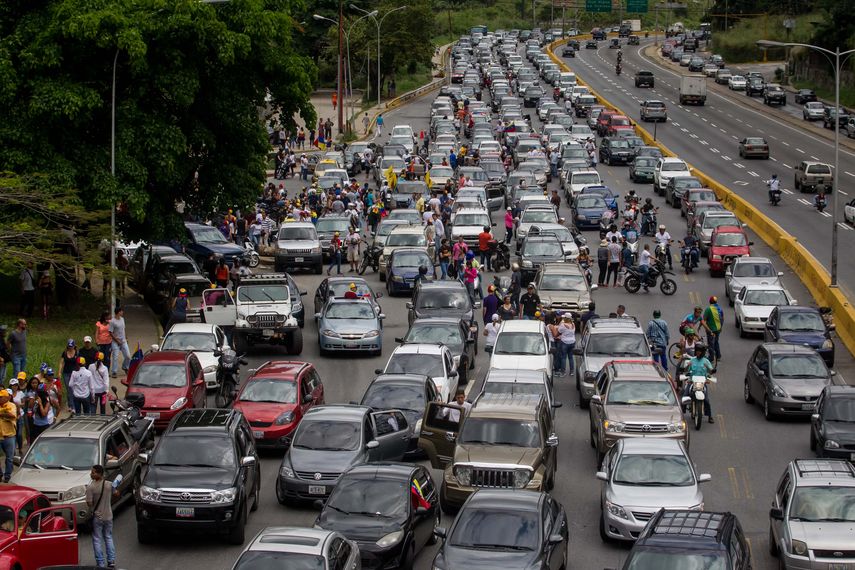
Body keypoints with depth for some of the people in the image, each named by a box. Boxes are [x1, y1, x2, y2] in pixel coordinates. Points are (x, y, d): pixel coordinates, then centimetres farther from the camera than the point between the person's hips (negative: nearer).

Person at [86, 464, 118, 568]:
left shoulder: (90, 487, -20)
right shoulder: (109, 485, -6)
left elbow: (89, 503, -19)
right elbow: (116, 494, 10)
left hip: (97, 517, -4)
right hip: (108, 516, 4)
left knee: (97, 540, 7)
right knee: (109, 538, 19)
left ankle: (101, 564, 7)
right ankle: (111, 562, 18)